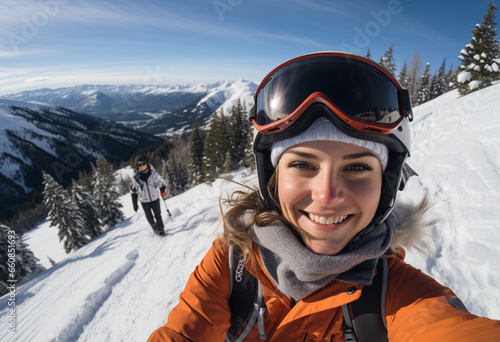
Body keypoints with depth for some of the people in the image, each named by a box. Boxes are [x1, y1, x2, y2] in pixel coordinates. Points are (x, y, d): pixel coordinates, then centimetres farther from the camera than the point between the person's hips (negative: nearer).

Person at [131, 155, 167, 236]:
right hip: (144, 201, 1)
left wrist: (162, 192, -5)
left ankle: (161, 229, 15)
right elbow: (134, 191, 2)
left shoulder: (153, 174, -13)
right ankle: (155, 228, 33)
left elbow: (161, 183, 2)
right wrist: (135, 204, 4)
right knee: (149, 217, 10)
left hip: (155, 199, -1)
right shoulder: (136, 177, -9)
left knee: (157, 215, -1)